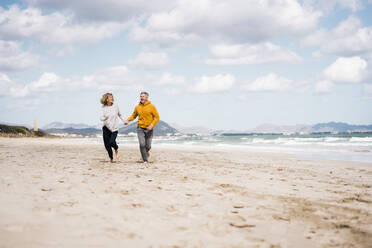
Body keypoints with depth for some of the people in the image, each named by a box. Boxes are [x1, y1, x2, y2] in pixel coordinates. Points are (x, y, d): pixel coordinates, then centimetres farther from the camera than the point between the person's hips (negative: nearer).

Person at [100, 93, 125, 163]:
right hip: (106, 128, 1)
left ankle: (116, 150, 12)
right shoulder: (104, 107, -3)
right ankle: (111, 158, 23)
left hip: (114, 128, -1)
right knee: (107, 145, 1)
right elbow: (101, 117, -12)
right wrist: (104, 118, -32)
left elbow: (119, 114, 18)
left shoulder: (115, 106, 1)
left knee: (112, 142, -22)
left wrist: (124, 120, 17)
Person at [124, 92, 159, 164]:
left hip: (149, 129, -1)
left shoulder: (151, 106, -4)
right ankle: (145, 160, 2)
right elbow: (133, 116, 17)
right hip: (140, 128, 1)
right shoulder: (137, 107, 4)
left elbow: (157, 117, -4)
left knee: (148, 146, 3)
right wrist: (128, 120, -2)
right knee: (142, 144, -12)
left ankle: (147, 151, 41)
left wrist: (152, 125, -18)